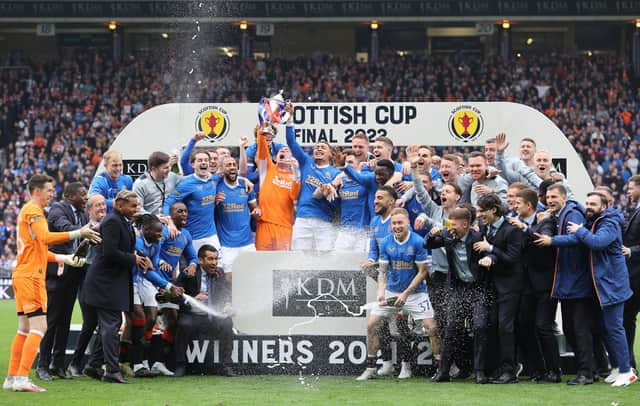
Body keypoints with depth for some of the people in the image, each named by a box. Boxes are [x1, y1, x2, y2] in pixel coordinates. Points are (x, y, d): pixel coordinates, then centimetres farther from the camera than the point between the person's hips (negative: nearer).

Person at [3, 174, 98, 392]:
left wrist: (62, 258, 20)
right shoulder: (33, 211, -10)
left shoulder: (28, 211, 21)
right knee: (39, 327, -13)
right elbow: (45, 237, -27)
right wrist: (78, 233, -30)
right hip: (31, 276, -10)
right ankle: (22, 378, -18)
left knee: (25, 329, 12)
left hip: (22, 275, 10)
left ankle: (12, 377, 13)